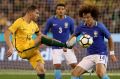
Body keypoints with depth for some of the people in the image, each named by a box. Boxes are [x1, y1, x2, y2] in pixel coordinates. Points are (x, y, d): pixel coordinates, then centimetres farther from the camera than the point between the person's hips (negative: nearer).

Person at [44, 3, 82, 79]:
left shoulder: (70, 20, -3)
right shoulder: (51, 20, -5)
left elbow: (73, 33, 10)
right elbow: (45, 32, 9)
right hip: (56, 47, -1)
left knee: (74, 65, -4)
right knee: (57, 66, -11)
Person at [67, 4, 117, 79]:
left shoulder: (100, 27, -12)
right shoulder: (81, 27, -2)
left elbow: (109, 38, 2)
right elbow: (74, 35, 19)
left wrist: (112, 53, 5)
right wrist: (67, 43, 2)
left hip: (101, 54, -6)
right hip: (89, 56, 6)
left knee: (100, 73, -33)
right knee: (75, 73, -2)